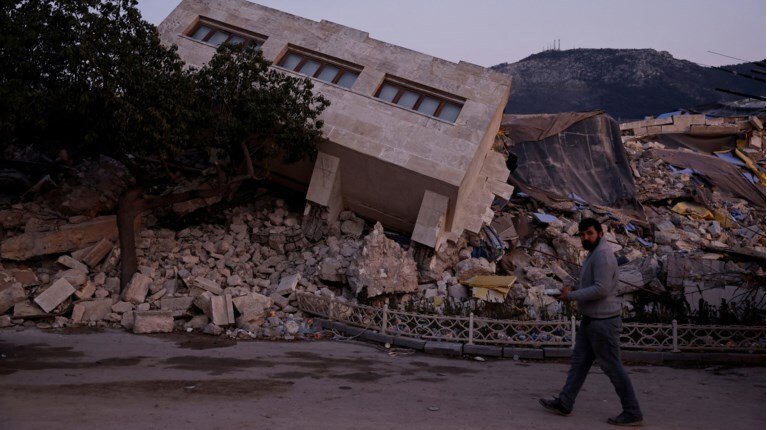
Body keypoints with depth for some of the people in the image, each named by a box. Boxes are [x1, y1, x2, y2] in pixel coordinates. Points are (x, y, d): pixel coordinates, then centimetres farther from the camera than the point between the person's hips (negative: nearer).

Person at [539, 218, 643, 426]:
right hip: (591, 319, 10)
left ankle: (632, 413, 10)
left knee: (612, 366, -1)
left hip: (602, 321, -10)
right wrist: (573, 290, 6)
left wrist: (571, 296, -18)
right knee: (579, 362, 13)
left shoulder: (603, 254, -17)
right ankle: (564, 403, 21)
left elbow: (601, 289, -25)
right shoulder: (594, 254, 14)